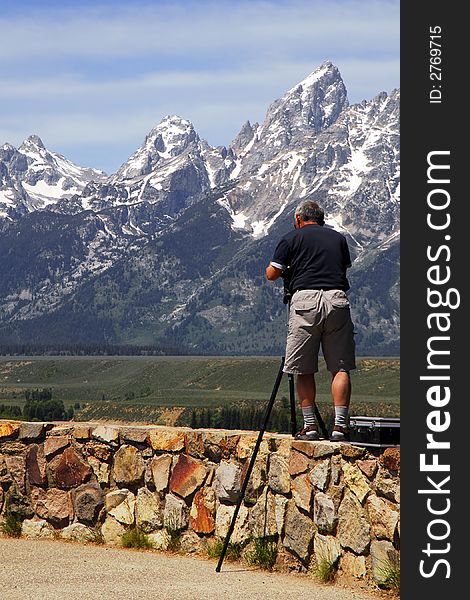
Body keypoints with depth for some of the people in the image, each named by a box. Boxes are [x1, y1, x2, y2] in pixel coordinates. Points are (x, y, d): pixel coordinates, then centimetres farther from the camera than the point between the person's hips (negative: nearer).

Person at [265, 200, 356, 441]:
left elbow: (271, 274, 9)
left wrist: (288, 270, 29)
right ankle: (340, 425, -3)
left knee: (304, 369, 6)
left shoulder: (292, 238, 9)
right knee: (340, 367, 4)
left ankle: (310, 425, 5)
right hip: (337, 299, 2)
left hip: (306, 300, -2)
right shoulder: (338, 238, 18)